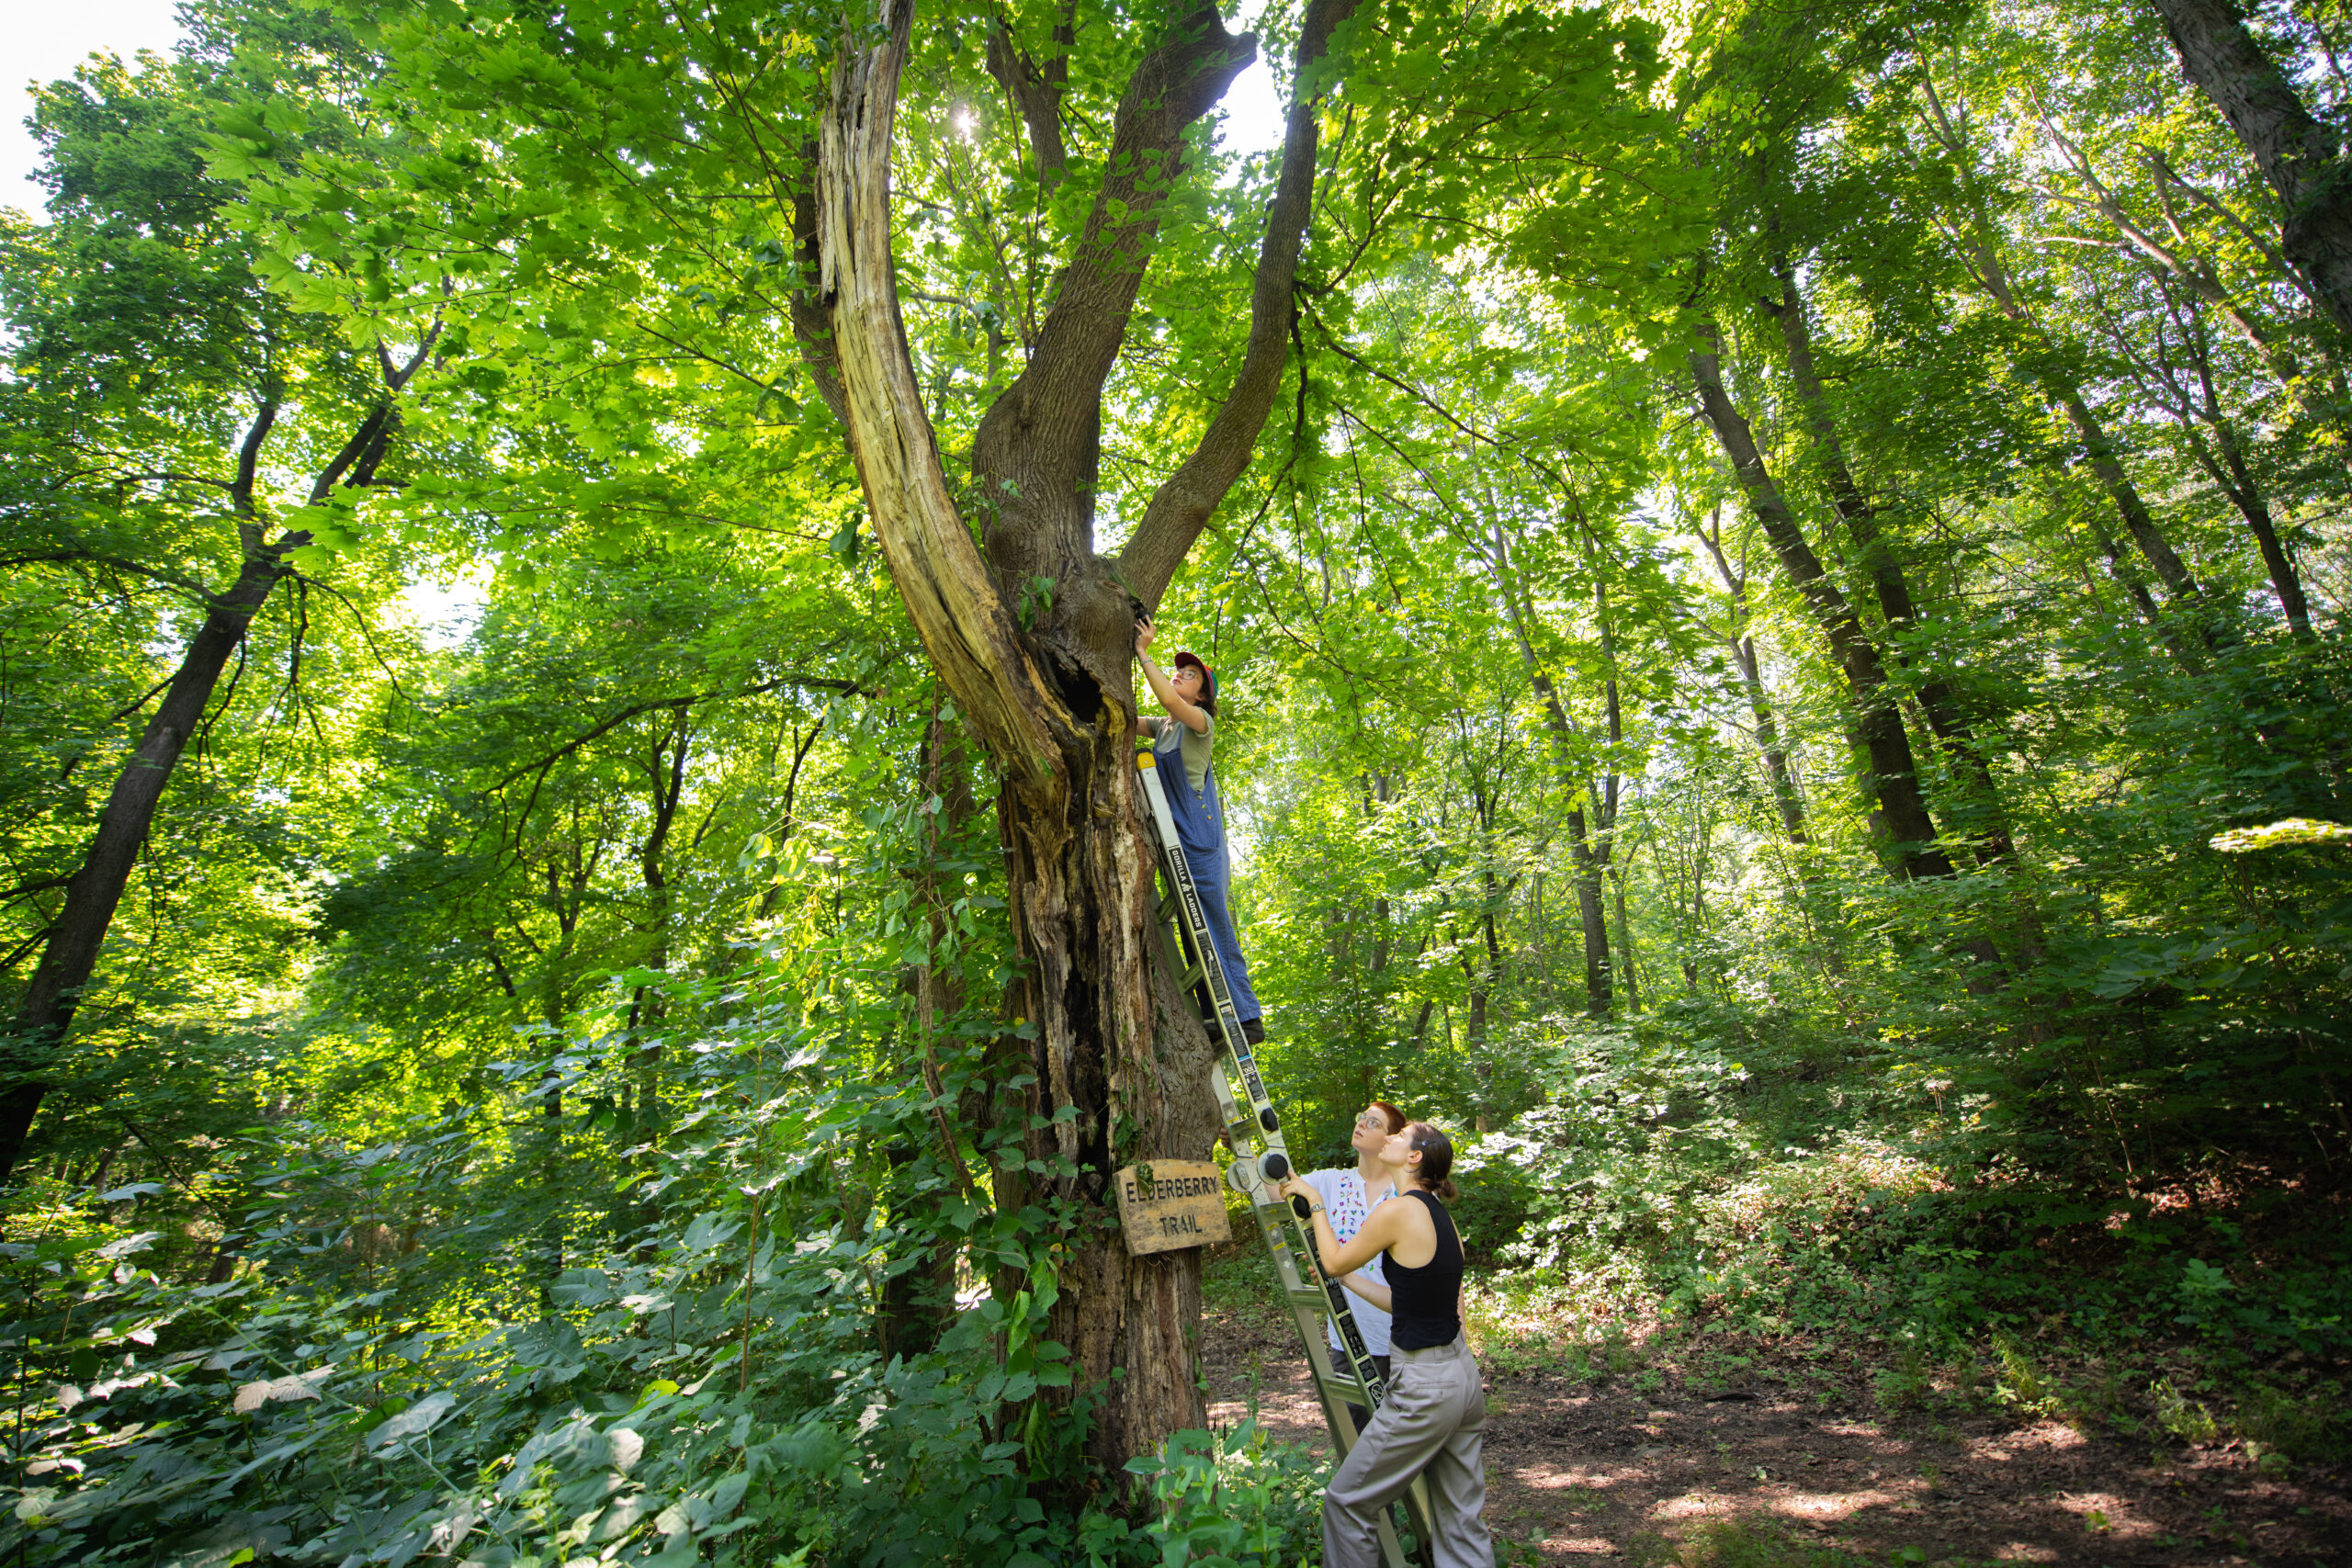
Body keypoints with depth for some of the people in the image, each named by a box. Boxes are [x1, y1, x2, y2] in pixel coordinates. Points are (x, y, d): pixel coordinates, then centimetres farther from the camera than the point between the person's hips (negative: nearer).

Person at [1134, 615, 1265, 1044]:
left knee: (1213, 924, -9)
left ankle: (1246, 1016, -4)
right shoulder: (1161, 726, 19)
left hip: (1200, 834, -7)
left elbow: (1171, 701, -20)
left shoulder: (1202, 722, -2)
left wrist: (1144, 653, -17)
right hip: (1172, 834, 7)